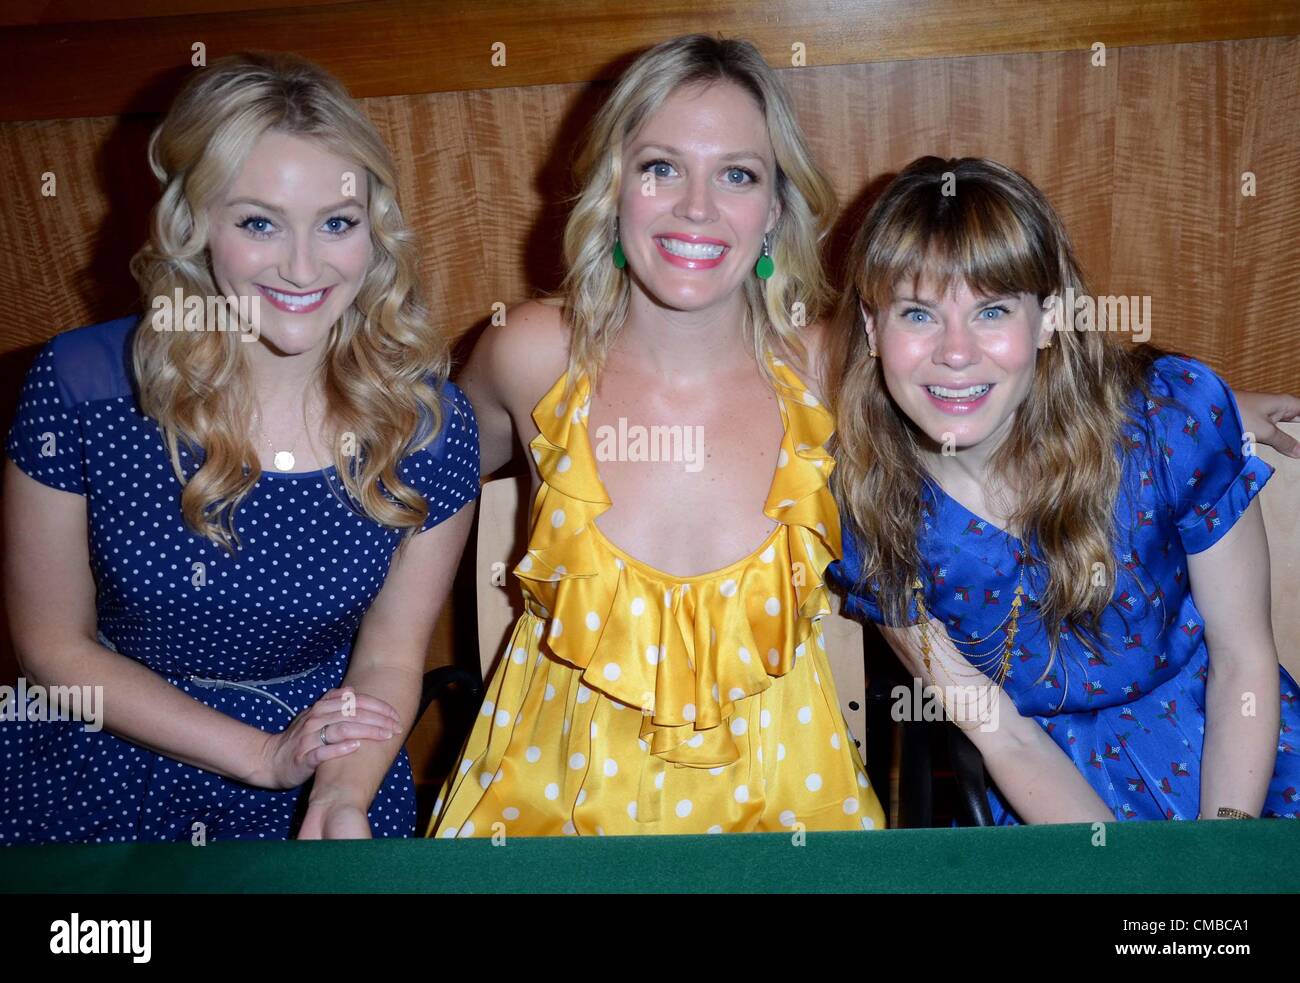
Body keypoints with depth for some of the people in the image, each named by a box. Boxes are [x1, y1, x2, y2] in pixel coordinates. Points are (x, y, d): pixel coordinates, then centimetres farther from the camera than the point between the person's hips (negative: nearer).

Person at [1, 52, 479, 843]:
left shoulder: (429, 422, -12)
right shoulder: (80, 388, -16)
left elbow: (390, 657, -4)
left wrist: (342, 801, -22)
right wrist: (264, 753, -11)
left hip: (337, 776, 0)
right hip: (99, 772, 0)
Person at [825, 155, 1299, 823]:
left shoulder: (1176, 415, -18)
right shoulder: (865, 512, -15)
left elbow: (1243, 660, -7)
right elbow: (1002, 737, -8)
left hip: (1233, 762, 1)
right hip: (1048, 793, 0)